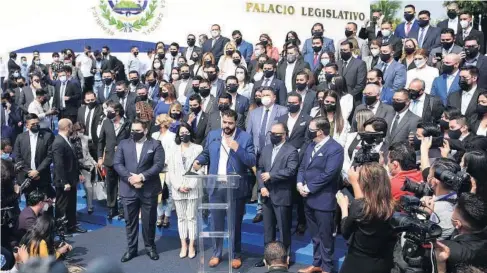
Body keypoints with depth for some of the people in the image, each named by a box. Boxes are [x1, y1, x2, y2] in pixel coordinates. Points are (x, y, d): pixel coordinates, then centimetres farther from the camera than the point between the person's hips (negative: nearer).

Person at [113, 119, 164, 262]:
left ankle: (150, 247, 26)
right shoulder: (123, 144, 7)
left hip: (149, 190, -2)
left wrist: (142, 176, -19)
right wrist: (130, 177, -15)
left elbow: (158, 165, -10)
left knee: (149, 221, 9)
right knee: (130, 221, 10)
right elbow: (117, 163, -1)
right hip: (128, 190, 2)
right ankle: (131, 248, 25)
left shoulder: (155, 144, 0)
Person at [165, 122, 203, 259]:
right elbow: (171, 171, 5)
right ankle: (183, 245, 19)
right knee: (181, 217, 10)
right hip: (177, 189, 3)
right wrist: (178, 186, -7)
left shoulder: (198, 148, -1)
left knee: (192, 217, 3)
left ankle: (191, 246, 12)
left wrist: (190, 186, -12)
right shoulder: (173, 150, 8)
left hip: (193, 189, -3)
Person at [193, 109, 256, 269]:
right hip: (215, 187, 3)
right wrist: (199, 161, -9)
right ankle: (216, 254, 30)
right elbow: (206, 154, 12)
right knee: (217, 223, 14)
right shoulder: (212, 135, 5)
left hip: (236, 188, -3)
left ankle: (236, 255, 28)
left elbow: (252, 162, -13)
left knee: (235, 223, 12)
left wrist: (237, 148, -25)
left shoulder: (245, 137, -7)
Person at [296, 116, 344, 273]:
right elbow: (302, 167, 13)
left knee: (325, 236, 7)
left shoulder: (335, 148, -15)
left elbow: (328, 174, -21)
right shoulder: (311, 146, 12)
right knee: (315, 236, 20)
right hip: (309, 199, 8)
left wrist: (309, 188, -17)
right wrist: (300, 183, -5)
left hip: (323, 200, -8)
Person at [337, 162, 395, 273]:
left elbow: (345, 232, -10)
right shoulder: (388, 205, -9)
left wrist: (344, 206, 1)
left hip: (358, 263, -5)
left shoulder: (357, 205, -24)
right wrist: (354, 182, 15)